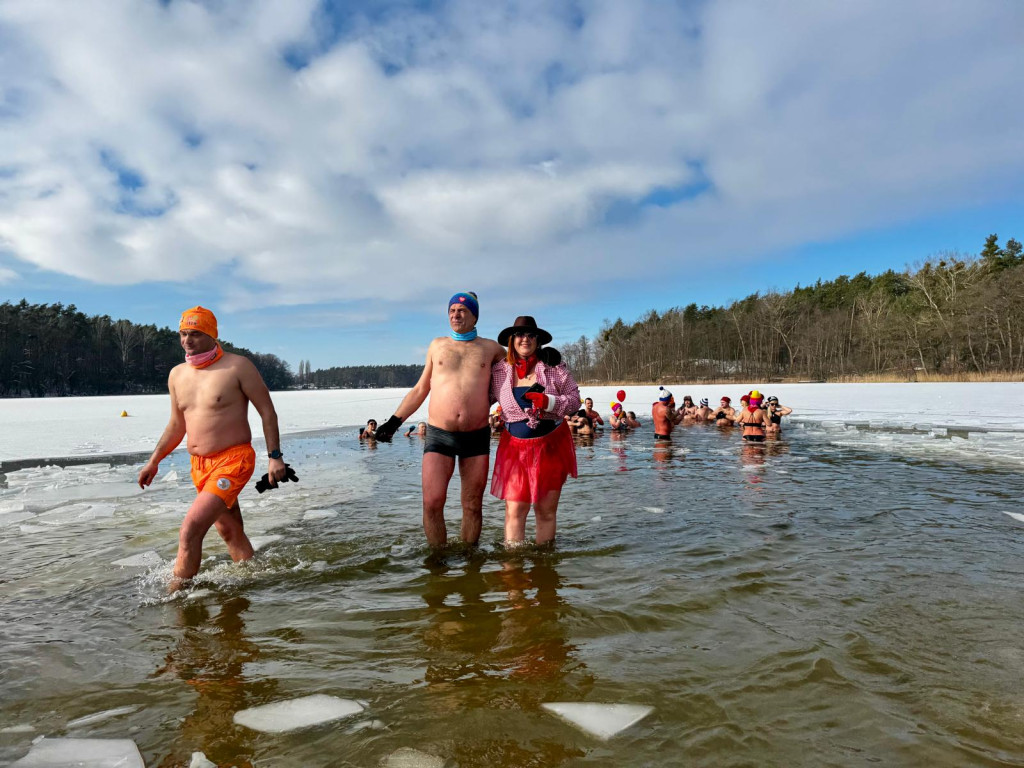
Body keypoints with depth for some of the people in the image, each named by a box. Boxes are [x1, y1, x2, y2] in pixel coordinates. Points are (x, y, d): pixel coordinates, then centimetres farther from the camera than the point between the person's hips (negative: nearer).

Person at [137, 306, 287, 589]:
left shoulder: (237, 366, -8)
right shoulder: (177, 374, 10)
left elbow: (267, 411, -7)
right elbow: (177, 424, 21)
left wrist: (275, 457, -12)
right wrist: (153, 462, 18)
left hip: (233, 461, -7)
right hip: (199, 465, 7)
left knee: (190, 530, -17)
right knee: (230, 534, 16)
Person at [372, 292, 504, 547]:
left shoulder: (490, 348, 8)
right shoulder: (437, 345, 12)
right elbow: (420, 389, 17)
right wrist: (395, 420, 13)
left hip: (476, 437, 0)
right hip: (439, 435, 0)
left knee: (473, 506, 6)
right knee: (432, 503, -9)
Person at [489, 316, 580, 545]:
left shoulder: (554, 366, -2)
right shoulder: (499, 372, 0)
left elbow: (574, 399, -2)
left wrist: (548, 402, -18)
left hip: (552, 445, 0)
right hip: (516, 447, 0)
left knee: (546, 510, 6)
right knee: (514, 510, -5)